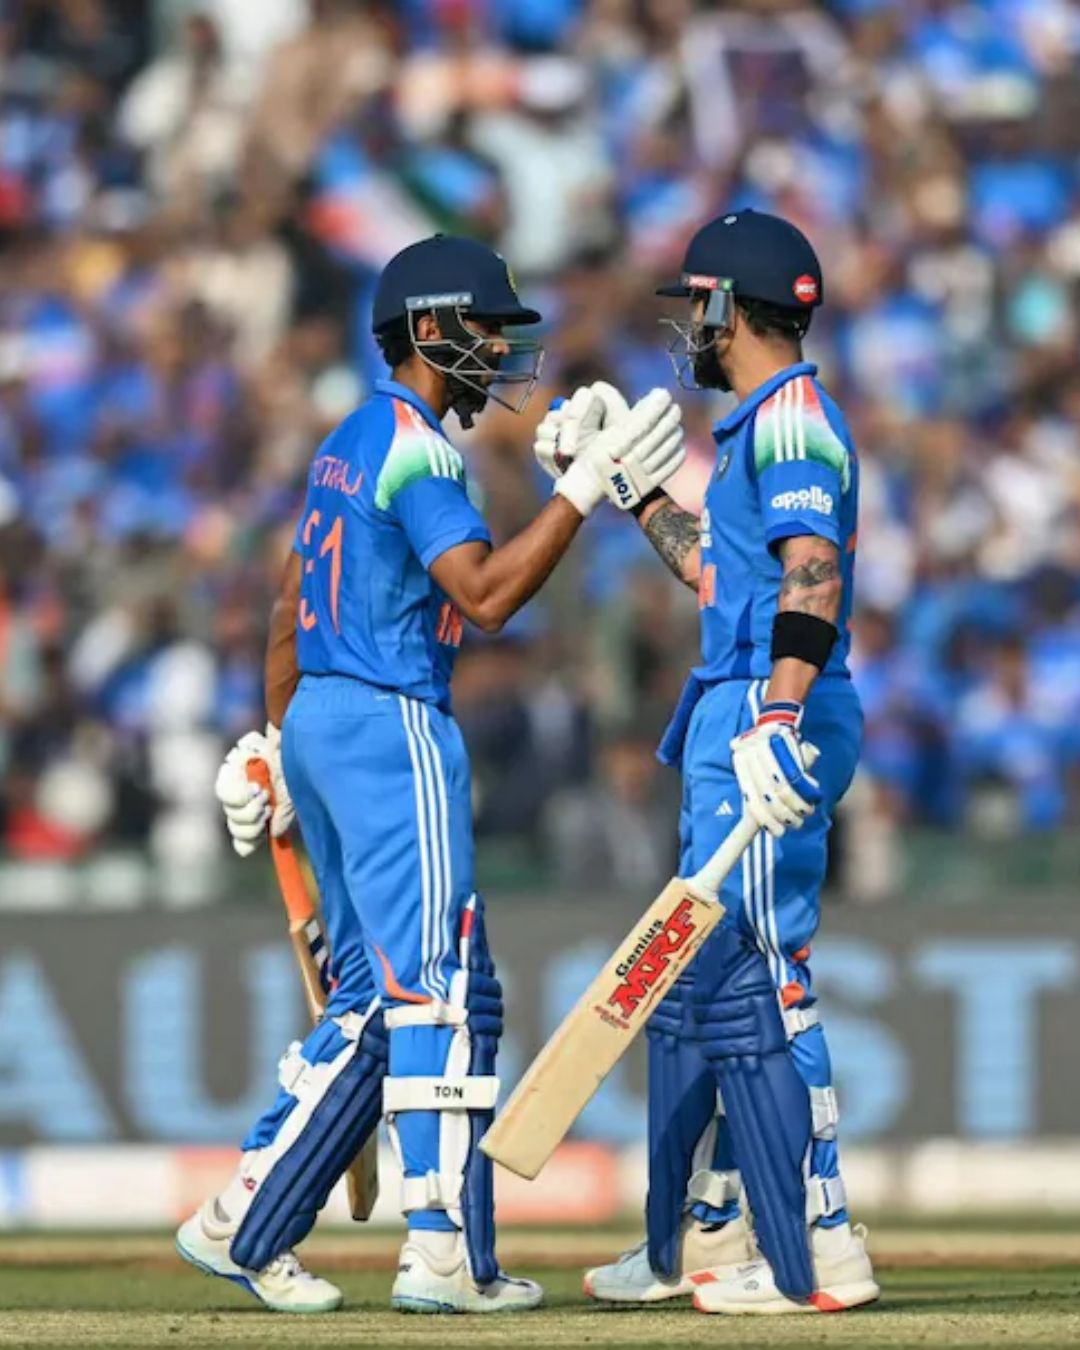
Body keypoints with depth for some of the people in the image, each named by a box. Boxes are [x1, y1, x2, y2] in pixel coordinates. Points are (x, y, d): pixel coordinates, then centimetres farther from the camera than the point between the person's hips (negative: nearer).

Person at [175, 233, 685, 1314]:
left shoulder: (350, 442, 18)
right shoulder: (414, 445, -13)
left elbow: (290, 605, 23)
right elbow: (484, 595, -22)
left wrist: (279, 746, 28)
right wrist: (586, 484, -22)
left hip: (318, 723, 10)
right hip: (390, 727, -10)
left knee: (374, 999, 12)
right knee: (443, 990, -10)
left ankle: (242, 1225, 12)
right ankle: (444, 1254, -13)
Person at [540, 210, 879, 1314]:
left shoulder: (792, 417, -12)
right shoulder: (766, 424, 20)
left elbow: (812, 573, -24)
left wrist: (779, 722, -33)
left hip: (767, 727, -11)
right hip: (731, 728, 11)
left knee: (757, 978, -13)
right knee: (694, 975, 17)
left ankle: (818, 1251, -14)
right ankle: (701, 1233, 25)